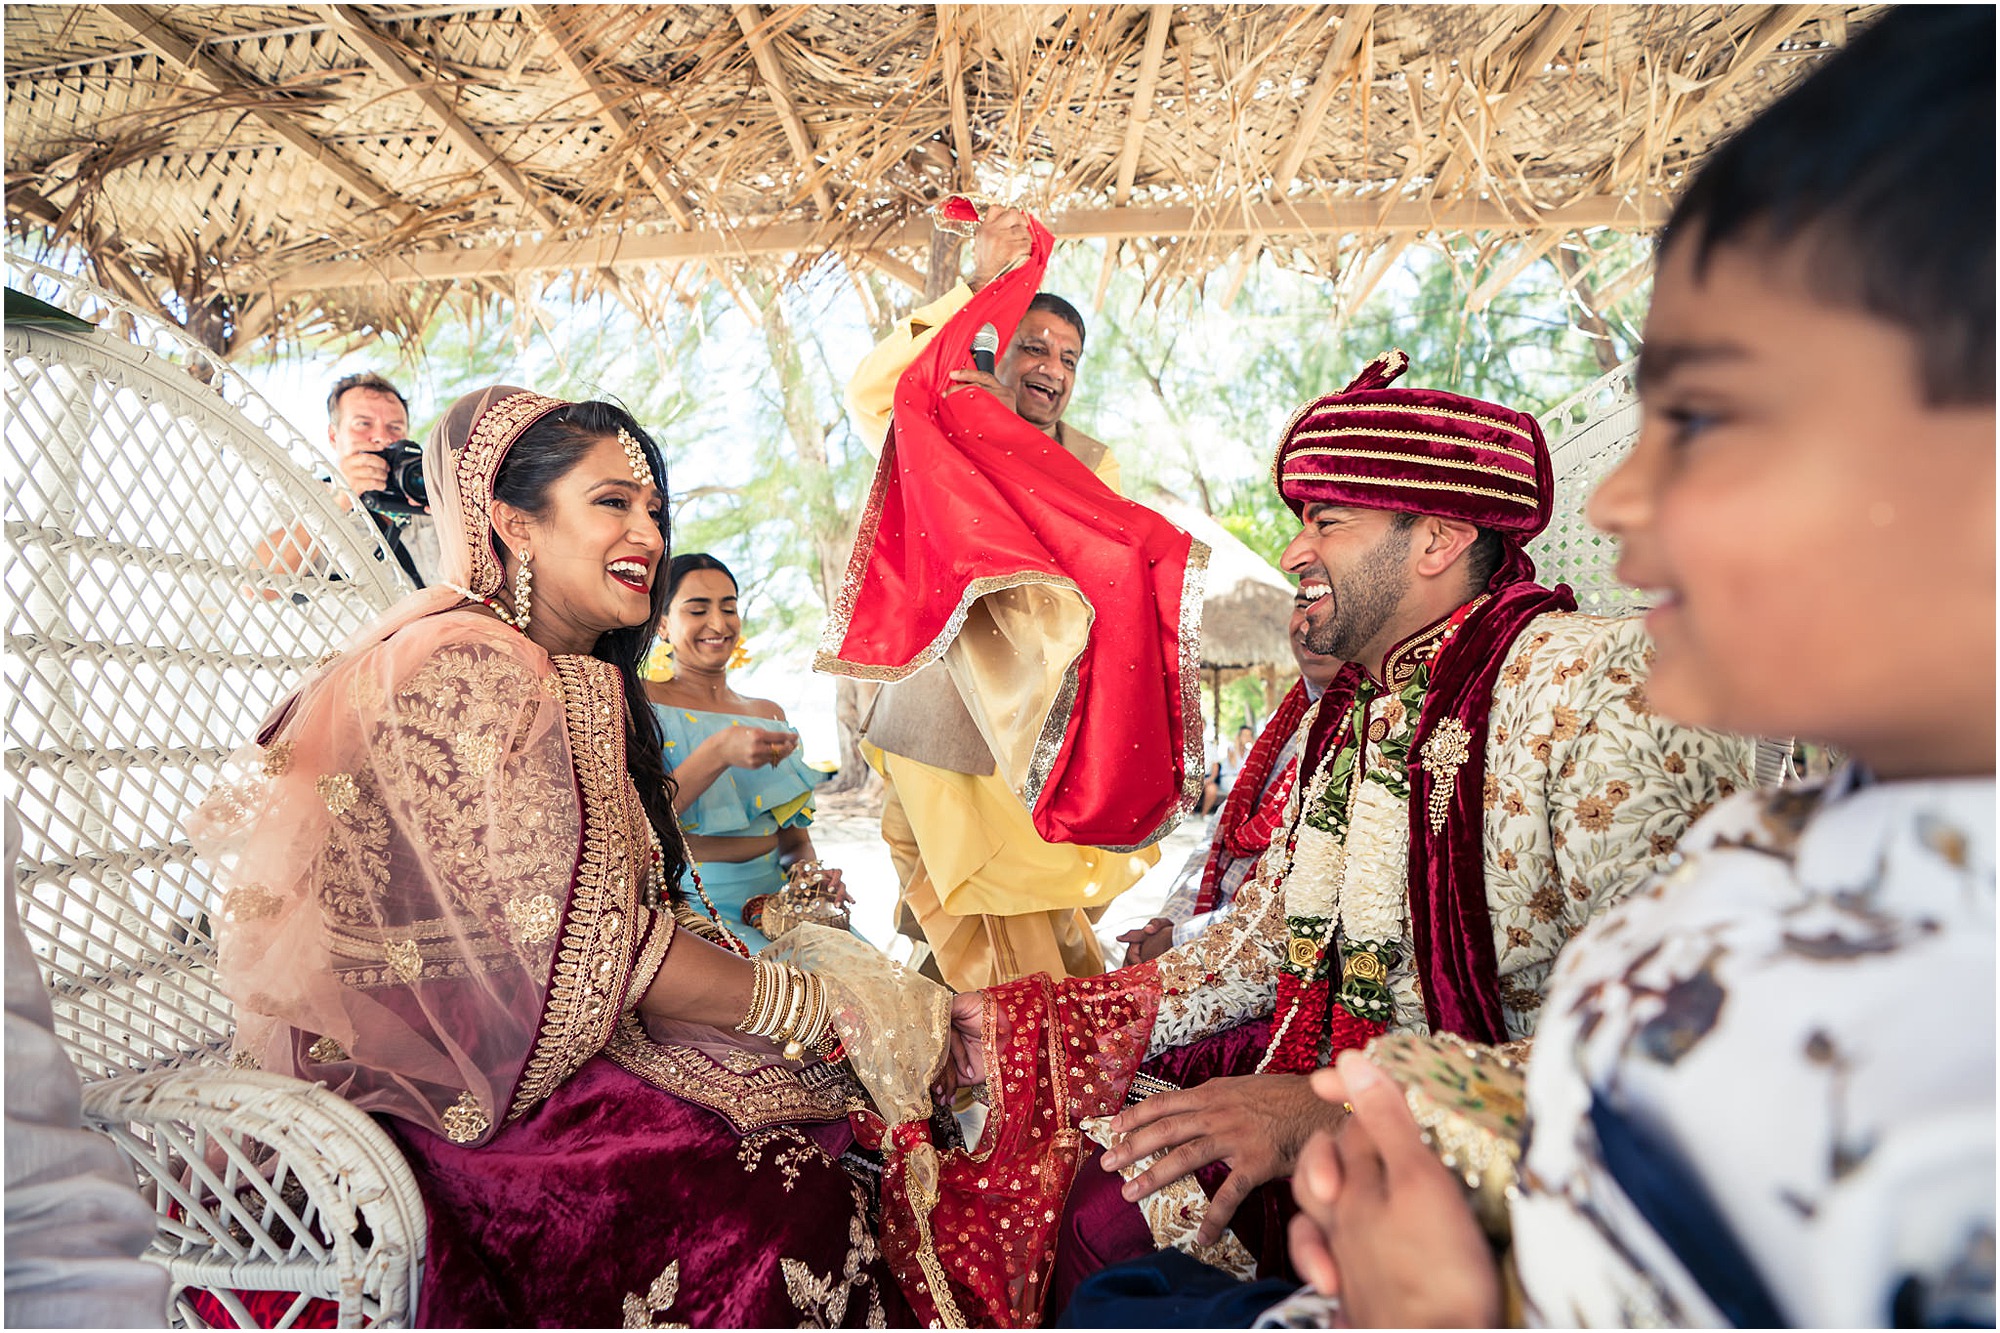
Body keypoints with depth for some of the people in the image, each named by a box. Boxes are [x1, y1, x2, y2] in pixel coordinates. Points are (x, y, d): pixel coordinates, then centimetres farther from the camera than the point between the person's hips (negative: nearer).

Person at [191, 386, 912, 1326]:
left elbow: (649, 909, 10)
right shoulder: (470, 672, -16)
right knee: (790, 1191, -22)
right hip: (460, 1091, -8)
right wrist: (810, 1004, -13)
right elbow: (583, 942, -21)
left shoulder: (577, 682, 15)